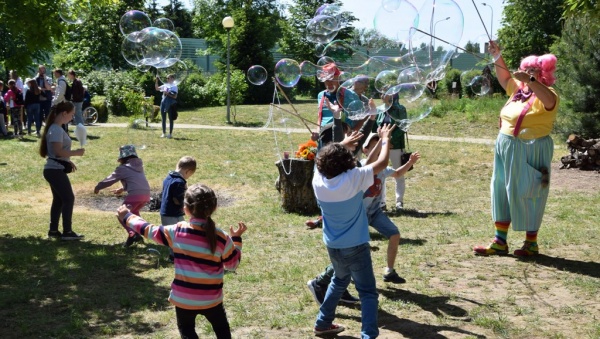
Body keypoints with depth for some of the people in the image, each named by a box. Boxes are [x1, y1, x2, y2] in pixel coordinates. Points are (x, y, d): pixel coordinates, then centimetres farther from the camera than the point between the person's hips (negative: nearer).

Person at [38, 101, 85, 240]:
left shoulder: (55, 128, 14)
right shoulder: (56, 130, -18)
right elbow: (58, 152, -24)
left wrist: (68, 162, 16)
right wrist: (76, 152, -15)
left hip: (54, 170, 10)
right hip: (55, 170, -10)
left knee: (58, 199, 14)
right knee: (68, 198, -5)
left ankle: (53, 230, 19)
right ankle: (67, 232, 0)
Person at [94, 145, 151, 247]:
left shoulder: (122, 168, 8)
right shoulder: (138, 166, 28)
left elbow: (110, 180, 15)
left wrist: (98, 187, 31)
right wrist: (122, 189, 50)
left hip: (135, 194, -7)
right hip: (146, 194, 7)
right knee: (133, 212, 32)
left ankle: (131, 234, -19)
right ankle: (137, 233, 22)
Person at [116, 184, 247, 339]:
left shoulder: (177, 231, -11)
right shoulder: (222, 238, -12)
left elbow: (148, 230, 3)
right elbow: (232, 264, 2)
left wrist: (127, 217, 19)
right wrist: (236, 239, 13)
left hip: (183, 298, 0)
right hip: (211, 300, 0)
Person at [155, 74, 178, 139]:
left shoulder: (174, 86, -6)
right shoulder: (165, 85, 11)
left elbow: (175, 96, -13)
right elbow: (157, 88, 15)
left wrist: (167, 93, -18)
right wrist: (156, 81, 4)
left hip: (170, 104, -6)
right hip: (163, 103, 6)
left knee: (170, 119, 2)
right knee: (163, 118, 9)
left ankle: (170, 134, 8)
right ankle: (164, 133, 18)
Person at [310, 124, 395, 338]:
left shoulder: (318, 181, -10)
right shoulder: (354, 178, -22)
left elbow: (324, 160, 12)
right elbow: (382, 163, -13)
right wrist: (385, 139, 3)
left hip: (332, 246, 6)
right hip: (355, 246, -5)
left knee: (339, 281, 29)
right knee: (368, 292, 2)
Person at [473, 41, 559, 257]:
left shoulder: (546, 94, -11)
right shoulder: (519, 89, 12)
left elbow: (550, 101, -33)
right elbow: (505, 78, 26)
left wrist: (530, 80, -43)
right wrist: (497, 57, 13)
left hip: (530, 153, -8)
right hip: (507, 149, 8)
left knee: (526, 195, -1)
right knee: (502, 192, 9)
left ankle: (531, 243, 13)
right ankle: (500, 242, 15)